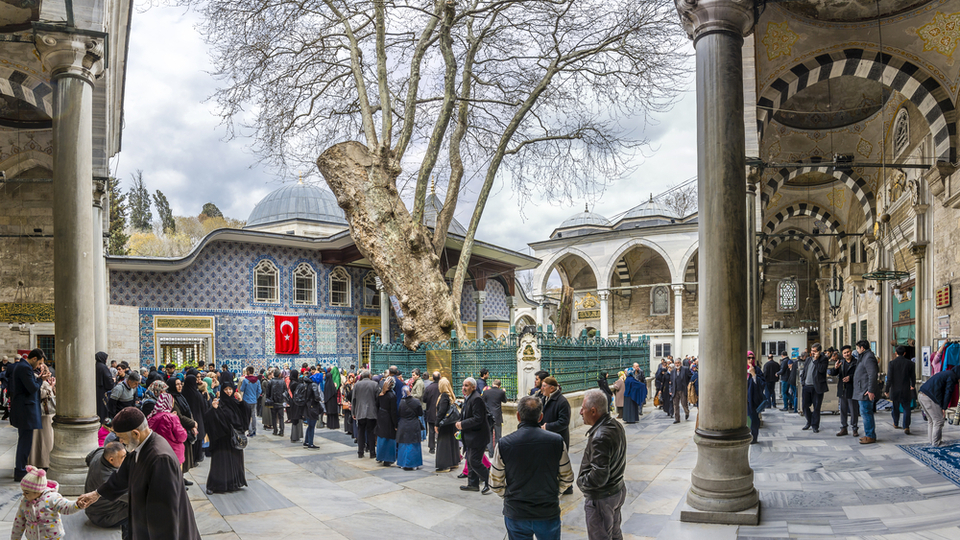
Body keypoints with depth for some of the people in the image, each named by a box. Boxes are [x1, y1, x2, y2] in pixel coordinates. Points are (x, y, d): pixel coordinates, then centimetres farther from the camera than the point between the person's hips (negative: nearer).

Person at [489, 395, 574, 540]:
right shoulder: (557, 441, -10)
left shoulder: (503, 444, -13)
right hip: (549, 512, 1)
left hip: (515, 514, 0)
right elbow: (567, 479, 0)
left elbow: (495, 484, -4)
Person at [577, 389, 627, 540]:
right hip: (617, 491, 10)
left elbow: (599, 477, -31)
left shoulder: (600, 437, -30)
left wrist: (581, 481, -13)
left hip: (600, 498, -10)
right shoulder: (615, 425, 0)